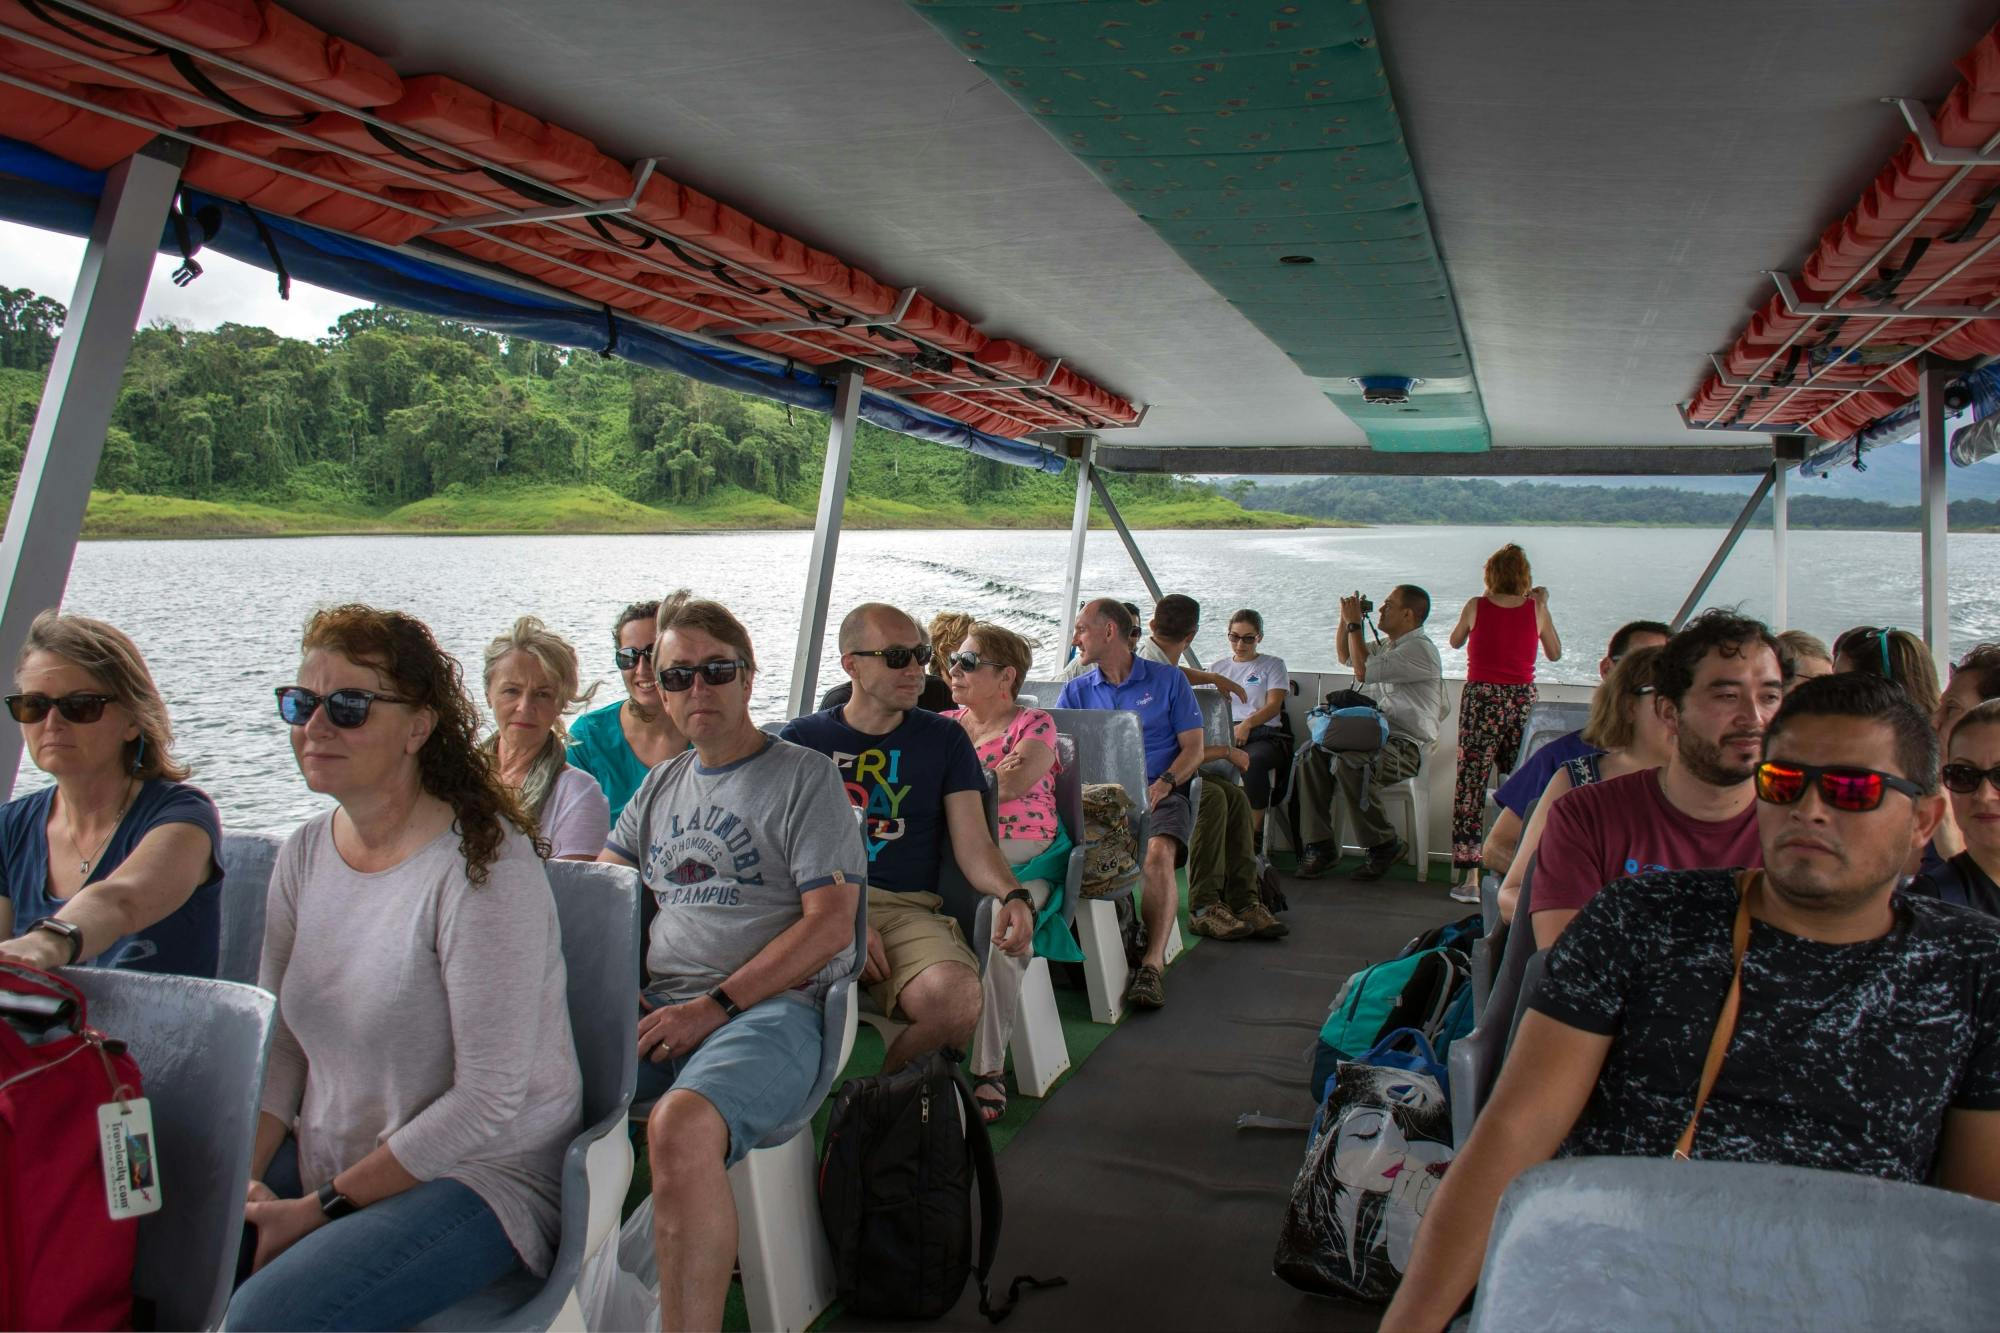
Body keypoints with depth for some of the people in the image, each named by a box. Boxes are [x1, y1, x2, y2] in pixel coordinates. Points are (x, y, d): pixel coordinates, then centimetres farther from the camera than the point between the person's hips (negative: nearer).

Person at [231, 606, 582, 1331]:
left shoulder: (482, 864, -19)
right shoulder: (303, 853, 5)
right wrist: (241, 1176, -6)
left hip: (479, 1173, -6)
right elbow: (280, 1045, 10)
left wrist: (324, 1208, -14)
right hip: (328, 1160, 7)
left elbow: (489, 1101, -19)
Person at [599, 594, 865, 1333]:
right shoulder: (661, 785, 22)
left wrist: (715, 1007, -12)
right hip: (659, 1008, 6)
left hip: (773, 1005, -5)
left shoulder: (805, 775, 3)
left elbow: (829, 924, -6)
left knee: (680, 1126, -36)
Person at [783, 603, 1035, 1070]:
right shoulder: (802, 738, 13)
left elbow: (974, 844, 8)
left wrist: (1012, 895, -14)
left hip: (907, 908, 1)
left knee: (956, 999, -32)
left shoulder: (944, 738, 16)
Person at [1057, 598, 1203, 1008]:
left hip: (1159, 795, -2)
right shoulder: (1076, 691, 18)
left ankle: (1153, 962, -32)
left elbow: (1193, 748, 7)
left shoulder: (1168, 680, 11)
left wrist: (1164, 783, -12)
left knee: (1158, 853, -34)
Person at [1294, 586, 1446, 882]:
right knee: (1312, 754, -14)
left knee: (1348, 764, -35)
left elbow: (1363, 670, -19)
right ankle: (1320, 847, -14)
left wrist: (1354, 624, -9)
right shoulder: (1389, 645, 21)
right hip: (1377, 737, 9)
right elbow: (1344, 656, 37)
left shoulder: (1419, 649, -10)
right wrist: (1345, 620, 20)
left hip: (1406, 747, -9)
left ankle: (1385, 846, -15)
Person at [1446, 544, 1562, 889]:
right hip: (1524, 701, 2)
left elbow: (1455, 642, 17)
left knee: (1471, 784, 0)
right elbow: (1555, 654, 17)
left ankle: (1470, 873, -4)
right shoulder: (1535, 608, 2)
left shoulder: (1477, 606, -1)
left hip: (1482, 698, -2)